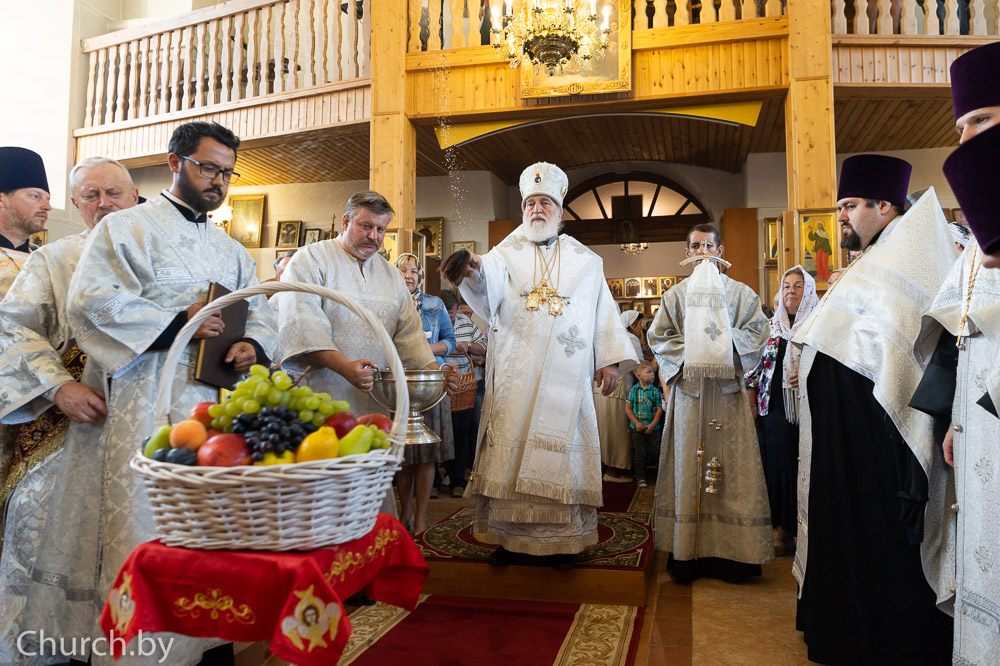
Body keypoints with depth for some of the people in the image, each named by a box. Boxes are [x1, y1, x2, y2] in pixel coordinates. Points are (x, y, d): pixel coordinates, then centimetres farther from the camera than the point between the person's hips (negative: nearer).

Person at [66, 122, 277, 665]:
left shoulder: (231, 249, 21)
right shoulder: (128, 227, 2)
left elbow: (259, 312, 19)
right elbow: (90, 299, -11)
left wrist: (254, 345, -4)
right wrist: (177, 322, -16)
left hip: (220, 402, 6)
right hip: (152, 404, -6)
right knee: (145, 530, -4)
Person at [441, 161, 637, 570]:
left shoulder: (586, 261, 15)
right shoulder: (507, 255, 8)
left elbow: (604, 313, 13)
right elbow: (487, 296, -13)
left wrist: (610, 360, 4)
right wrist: (474, 271, -36)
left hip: (567, 378, 1)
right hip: (515, 376, 0)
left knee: (563, 453, 1)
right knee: (511, 447, 0)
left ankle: (564, 538, 12)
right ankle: (509, 536, 10)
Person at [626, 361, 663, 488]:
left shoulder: (655, 391, -2)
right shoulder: (633, 390, -2)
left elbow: (659, 409, -3)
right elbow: (628, 408, -1)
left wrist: (653, 424, -11)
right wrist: (636, 423, -9)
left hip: (653, 427, 0)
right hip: (637, 428, 0)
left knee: (657, 452, 3)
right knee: (640, 453, 6)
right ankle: (640, 478, 16)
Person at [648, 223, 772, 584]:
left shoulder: (740, 292, 11)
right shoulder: (675, 294, 10)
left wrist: (723, 342, -5)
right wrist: (689, 352, -7)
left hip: (727, 388, 0)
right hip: (688, 387, 0)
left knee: (731, 464, 0)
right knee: (688, 464, -1)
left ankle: (731, 552, 5)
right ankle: (688, 552, 2)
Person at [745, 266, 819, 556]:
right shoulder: (771, 326, 13)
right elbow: (754, 367, 14)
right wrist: (751, 406, 8)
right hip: (774, 407, 2)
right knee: (777, 463, 1)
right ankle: (784, 528, 13)